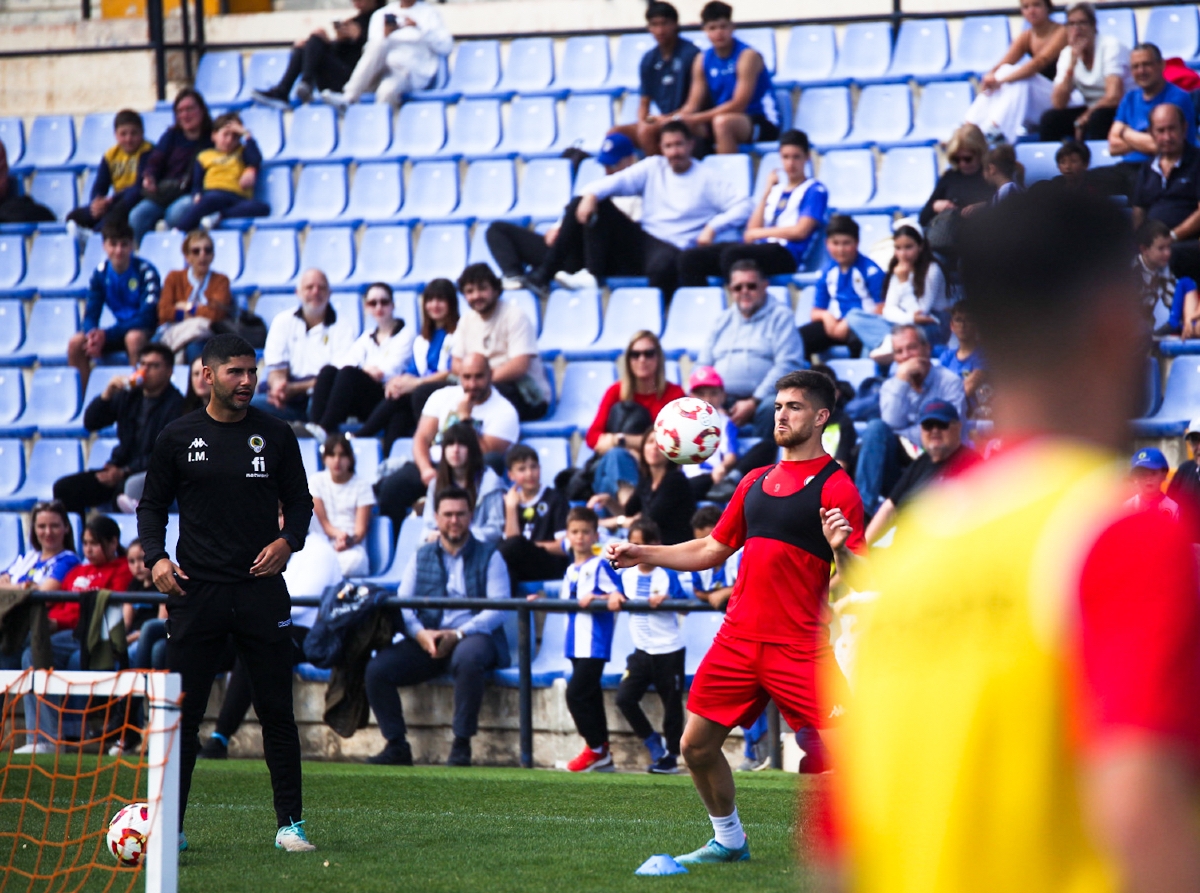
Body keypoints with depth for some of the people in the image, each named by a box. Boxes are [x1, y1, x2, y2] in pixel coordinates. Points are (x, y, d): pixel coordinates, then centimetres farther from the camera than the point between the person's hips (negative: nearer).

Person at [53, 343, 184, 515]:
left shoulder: (176, 404, -10)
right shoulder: (129, 396, 9)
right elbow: (90, 423, 9)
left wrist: (125, 472, -21)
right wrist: (106, 395, -9)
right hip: (121, 470, 7)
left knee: (128, 486, -41)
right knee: (64, 488, -8)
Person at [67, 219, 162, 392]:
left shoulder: (145, 272, -17)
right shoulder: (100, 274, -2)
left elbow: (147, 317, -23)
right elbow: (91, 315, -2)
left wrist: (106, 335, -28)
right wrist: (92, 334, -29)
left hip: (147, 332, -5)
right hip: (120, 330, 5)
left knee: (134, 337, -39)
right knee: (75, 343, -14)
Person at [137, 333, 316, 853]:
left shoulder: (274, 435, 6)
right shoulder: (177, 438, 4)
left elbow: (299, 499, 12)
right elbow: (152, 504, 10)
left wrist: (288, 541, -7)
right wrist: (156, 557, -6)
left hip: (262, 590, 0)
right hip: (195, 592, 0)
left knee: (277, 712, 1)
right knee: (181, 712, -1)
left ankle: (290, 824, 8)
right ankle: (169, 825, 6)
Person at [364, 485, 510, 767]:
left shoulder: (488, 556, 9)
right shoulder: (421, 557, 19)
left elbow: (498, 610, -4)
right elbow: (402, 605, 7)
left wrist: (459, 634, -19)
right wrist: (420, 633, -15)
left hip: (473, 636, -4)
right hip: (426, 639, 4)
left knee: (468, 658, -40)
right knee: (377, 668, -20)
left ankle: (462, 744, -30)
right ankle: (396, 745, -11)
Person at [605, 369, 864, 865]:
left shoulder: (835, 485, -5)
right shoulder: (757, 482, 15)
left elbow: (857, 579, -10)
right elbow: (712, 550, 24)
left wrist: (839, 548, -31)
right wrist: (642, 555, 17)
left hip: (799, 646, -6)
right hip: (738, 638, 6)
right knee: (697, 745, 7)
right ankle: (729, 841, 26)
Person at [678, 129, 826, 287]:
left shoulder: (814, 190, 8)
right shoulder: (775, 189, 25)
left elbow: (800, 231, -6)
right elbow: (751, 233, 14)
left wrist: (759, 233, 3)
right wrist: (766, 193, 11)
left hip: (785, 254, -7)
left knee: (731, 255, -38)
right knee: (690, 258, -15)